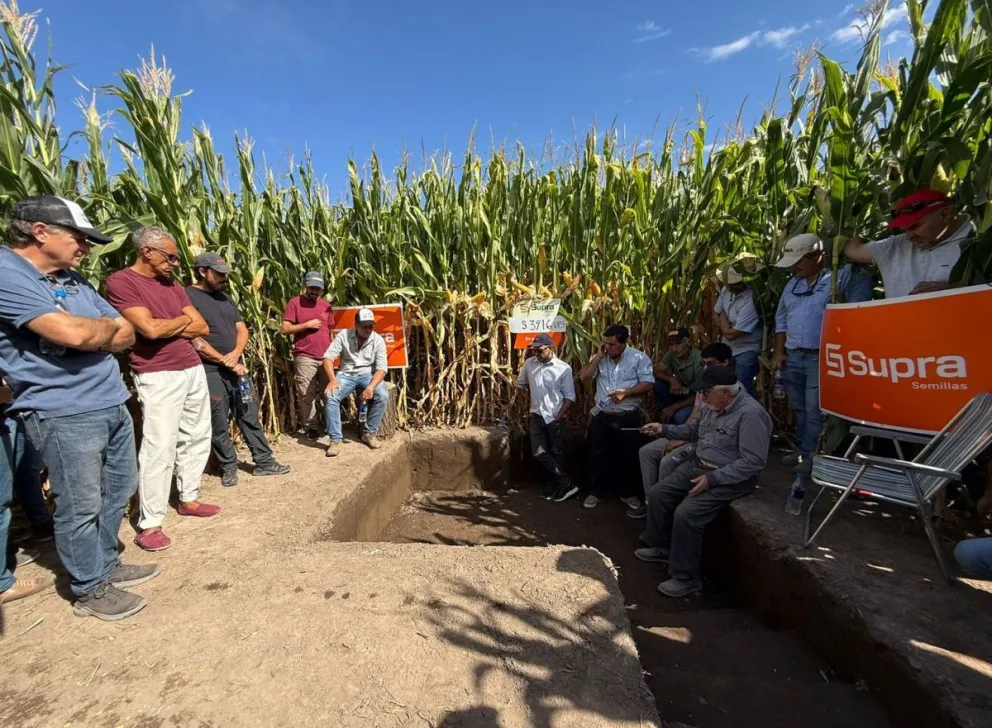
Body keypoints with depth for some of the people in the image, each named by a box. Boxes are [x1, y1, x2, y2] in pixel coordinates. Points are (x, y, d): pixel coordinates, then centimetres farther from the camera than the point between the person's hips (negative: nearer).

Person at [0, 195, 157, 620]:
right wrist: (109, 326, -4)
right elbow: (75, 334, -26)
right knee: (81, 507, 5)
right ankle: (89, 590, 22)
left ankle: (106, 565, 36)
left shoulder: (72, 280, 14)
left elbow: (125, 336, 11)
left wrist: (92, 333, -9)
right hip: (64, 415, -8)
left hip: (112, 405, 8)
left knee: (117, 493, 18)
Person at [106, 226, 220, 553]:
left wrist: (165, 328, -6)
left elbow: (202, 327, 8)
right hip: (159, 377, -7)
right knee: (159, 448, -6)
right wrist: (183, 320, -1)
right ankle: (149, 524, 6)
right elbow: (150, 329, -18)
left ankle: (189, 499, 28)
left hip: (194, 369, 7)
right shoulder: (121, 282, -7)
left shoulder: (173, 286, 14)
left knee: (197, 438, 13)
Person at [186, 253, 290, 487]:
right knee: (219, 424, 5)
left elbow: (242, 329, 13)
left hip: (236, 367, 7)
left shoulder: (223, 297, 15)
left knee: (250, 416, 9)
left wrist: (235, 354, -7)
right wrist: (226, 362, -13)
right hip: (211, 372, -7)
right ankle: (228, 467, 19)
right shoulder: (188, 297, -9)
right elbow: (195, 341, -16)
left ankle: (264, 461, 17)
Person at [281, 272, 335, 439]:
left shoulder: (326, 305, 14)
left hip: (326, 357, 4)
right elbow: (284, 329, -5)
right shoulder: (295, 303, 0)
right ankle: (311, 427, 11)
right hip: (305, 358, -4)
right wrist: (306, 325, -13)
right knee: (306, 395, -2)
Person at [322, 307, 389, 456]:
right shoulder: (344, 335, -6)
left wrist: (371, 387, -30)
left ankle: (369, 434, -9)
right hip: (346, 374, 0)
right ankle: (336, 439, -16)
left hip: (368, 374, 0)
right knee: (331, 396, -28)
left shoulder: (378, 340, -7)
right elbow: (328, 357, -9)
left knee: (383, 396, -28)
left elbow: (381, 368, -13)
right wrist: (332, 379, -26)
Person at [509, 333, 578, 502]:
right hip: (537, 416, 4)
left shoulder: (563, 368, -8)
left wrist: (559, 415, -13)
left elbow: (570, 396, -7)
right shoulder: (529, 363, 4)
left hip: (555, 418, -4)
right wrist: (514, 397, 23)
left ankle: (557, 485, 21)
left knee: (556, 453, 6)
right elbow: (520, 383, 21)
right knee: (539, 452, -1)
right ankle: (565, 484, 6)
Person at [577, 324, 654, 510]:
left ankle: (628, 493, 30)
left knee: (627, 458, 11)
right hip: (601, 417, 3)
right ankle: (597, 491, 26)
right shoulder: (599, 358, 5)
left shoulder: (639, 358, -7)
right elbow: (584, 377, -4)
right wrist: (598, 357, -10)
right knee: (598, 456, 11)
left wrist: (625, 392, -24)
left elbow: (648, 384, -12)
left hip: (628, 418, -3)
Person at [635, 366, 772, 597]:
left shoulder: (750, 414, -24)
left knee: (685, 514, -23)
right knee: (657, 494, 3)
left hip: (729, 477, -9)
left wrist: (713, 479, -26)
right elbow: (695, 431, 20)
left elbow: (754, 461, -26)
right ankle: (662, 547, 25)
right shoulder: (713, 405, 3)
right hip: (698, 464, 9)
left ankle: (686, 578, -4)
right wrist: (665, 429, 7)